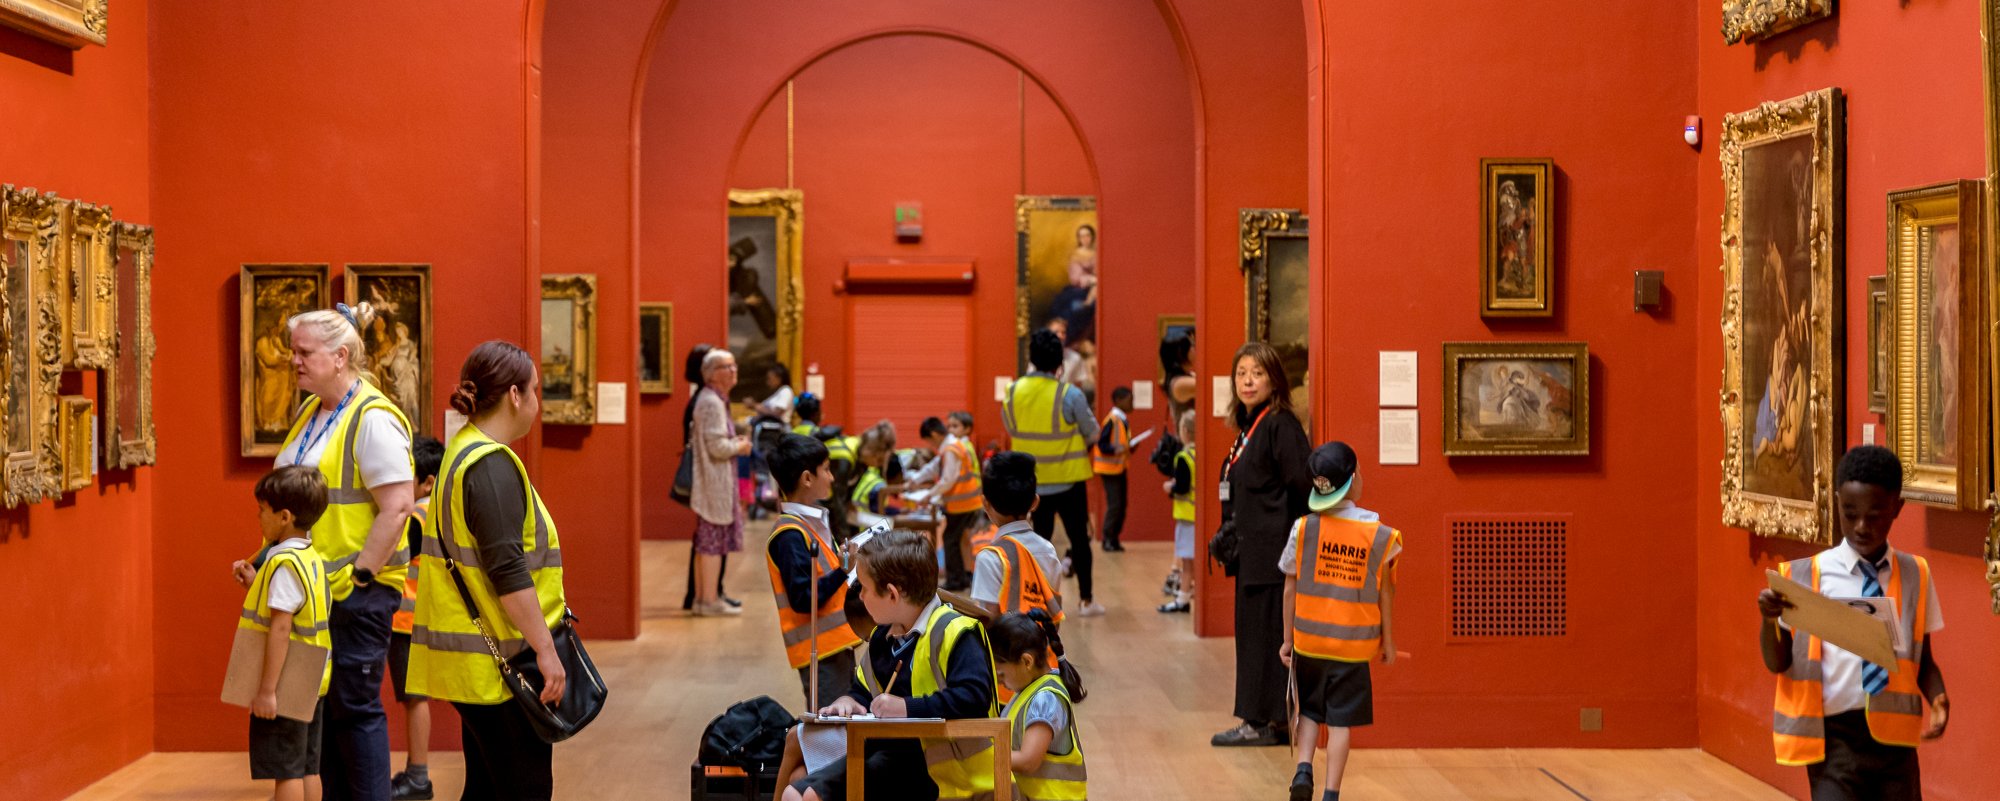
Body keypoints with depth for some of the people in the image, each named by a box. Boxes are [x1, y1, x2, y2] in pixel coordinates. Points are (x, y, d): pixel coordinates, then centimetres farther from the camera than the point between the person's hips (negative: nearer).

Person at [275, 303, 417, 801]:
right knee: (322, 704, 12)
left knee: (356, 706, -3)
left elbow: (398, 507, -19)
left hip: (358, 592, -8)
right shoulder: (310, 413, 13)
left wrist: (358, 577, -19)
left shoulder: (372, 419, -14)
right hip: (315, 590, 8)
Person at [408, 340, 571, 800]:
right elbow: (508, 572, -23)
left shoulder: (462, 453, 15)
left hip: (472, 658, 10)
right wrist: (546, 651, -21)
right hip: (497, 657, -10)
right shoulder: (492, 466, -17)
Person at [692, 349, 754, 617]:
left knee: (705, 543, 12)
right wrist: (741, 446, -6)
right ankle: (709, 601, -4)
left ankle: (701, 598, 17)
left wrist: (736, 443, 12)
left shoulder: (715, 401, 18)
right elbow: (717, 446, -22)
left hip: (711, 484, 11)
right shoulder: (712, 403, -15)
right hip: (714, 484, -11)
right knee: (713, 543, -7)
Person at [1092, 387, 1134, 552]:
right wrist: (1117, 450, -32)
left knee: (1121, 504, 8)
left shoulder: (1124, 420, 9)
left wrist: (1129, 448, -1)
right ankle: (1108, 539, 0)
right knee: (1114, 504, -10)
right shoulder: (1112, 420, -18)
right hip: (1109, 467, -9)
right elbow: (1102, 445, -20)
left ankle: (1114, 539, 15)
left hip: (1120, 467, 9)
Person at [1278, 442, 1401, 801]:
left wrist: (1287, 638, 8)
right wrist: (1388, 640, 11)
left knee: (1309, 711, 18)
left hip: (1308, 637, 1)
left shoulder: (1304, 527, -7)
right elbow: (1385, 592, -1)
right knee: (1340, 721, 6)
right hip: (1354, 643, -1)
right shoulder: (1378, 533, -7)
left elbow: (1290, 588, -2)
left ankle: (1303, 769, -2)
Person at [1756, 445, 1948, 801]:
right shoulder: (1807, 577, -1)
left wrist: (1938, 698, -10)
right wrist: (1769, 619, -18)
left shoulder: (1916, 576, 5)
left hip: (1895, 737, 2)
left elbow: (1924, 662, 10)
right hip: (1837, 735, -2)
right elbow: (1777, 663, 1)